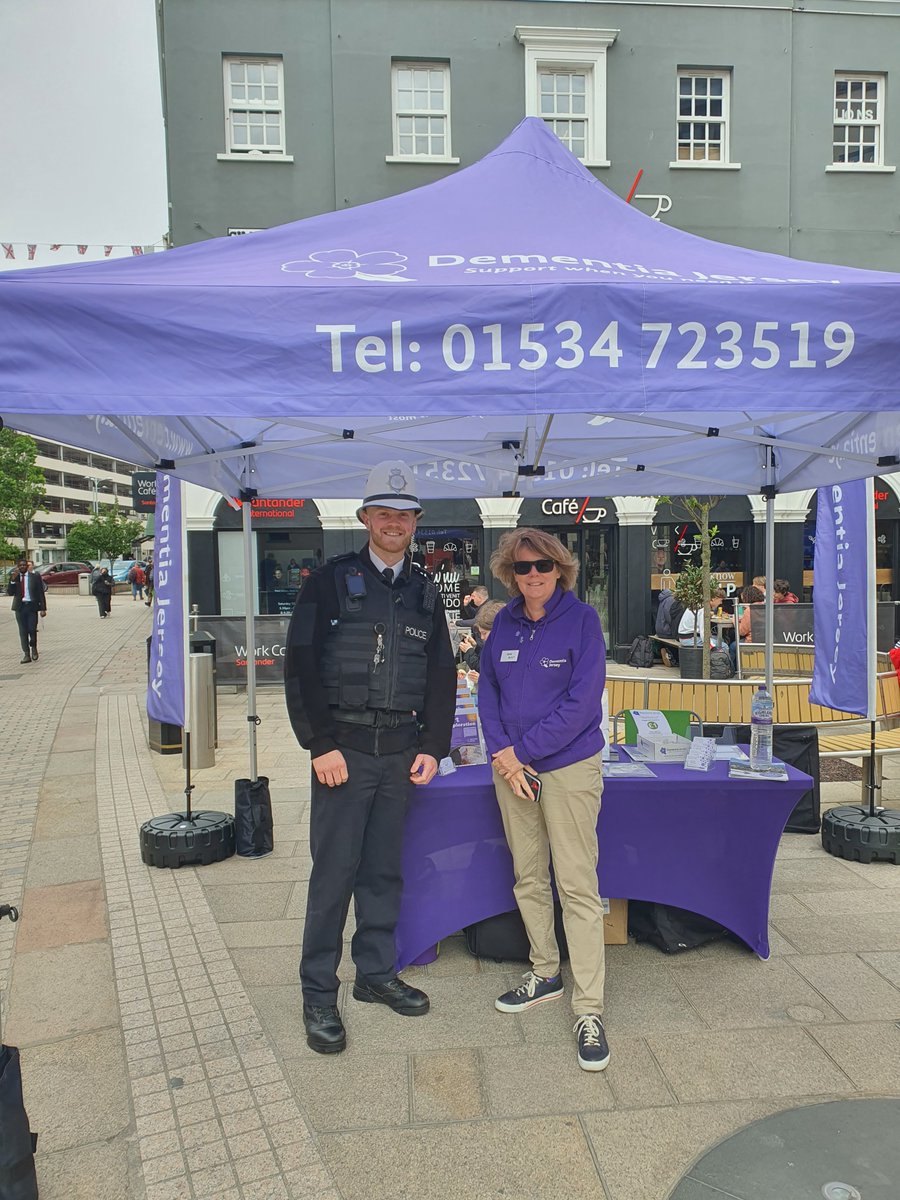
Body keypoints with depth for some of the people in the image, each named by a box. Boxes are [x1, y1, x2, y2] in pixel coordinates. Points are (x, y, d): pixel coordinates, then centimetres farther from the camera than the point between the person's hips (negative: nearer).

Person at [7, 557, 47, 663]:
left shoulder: (35, 577, 1)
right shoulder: (14, 577, 7)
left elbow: (41, 593, 1)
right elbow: (9, 592, -1)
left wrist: (43, 609, -5)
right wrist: (13, 579, -14)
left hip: (32, 606, -2)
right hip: (20, 607, 2)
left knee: (32, 630, -8)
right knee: (23, 631, 4)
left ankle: (33, 648, 20)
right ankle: (26, 654, 10)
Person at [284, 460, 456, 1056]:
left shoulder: (424, 592, 11)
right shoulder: (332, 580, -2)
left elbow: (442, 674, 13)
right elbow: (301, 666, -7)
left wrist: (433, 747, 4)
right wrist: (321, 744, -12)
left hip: (402, 752, 4)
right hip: (344, 749, -4)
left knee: (385, 869, 13)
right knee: (334, 871, 1)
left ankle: (377, 973, 30)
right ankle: (319, 995, 15)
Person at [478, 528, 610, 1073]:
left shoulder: (582, 619, -9)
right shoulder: (504, 623, 6)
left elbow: (583, 701, -15)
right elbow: (488, 691, 8)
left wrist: (521, 750, -14)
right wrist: (501, 753, -7)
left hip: (569, 766, -5)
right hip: (511, 767, 5)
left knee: (577, 885, -4)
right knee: (528, 878, 15)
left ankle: (589, 1010, 5)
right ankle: (545, 973, 34)